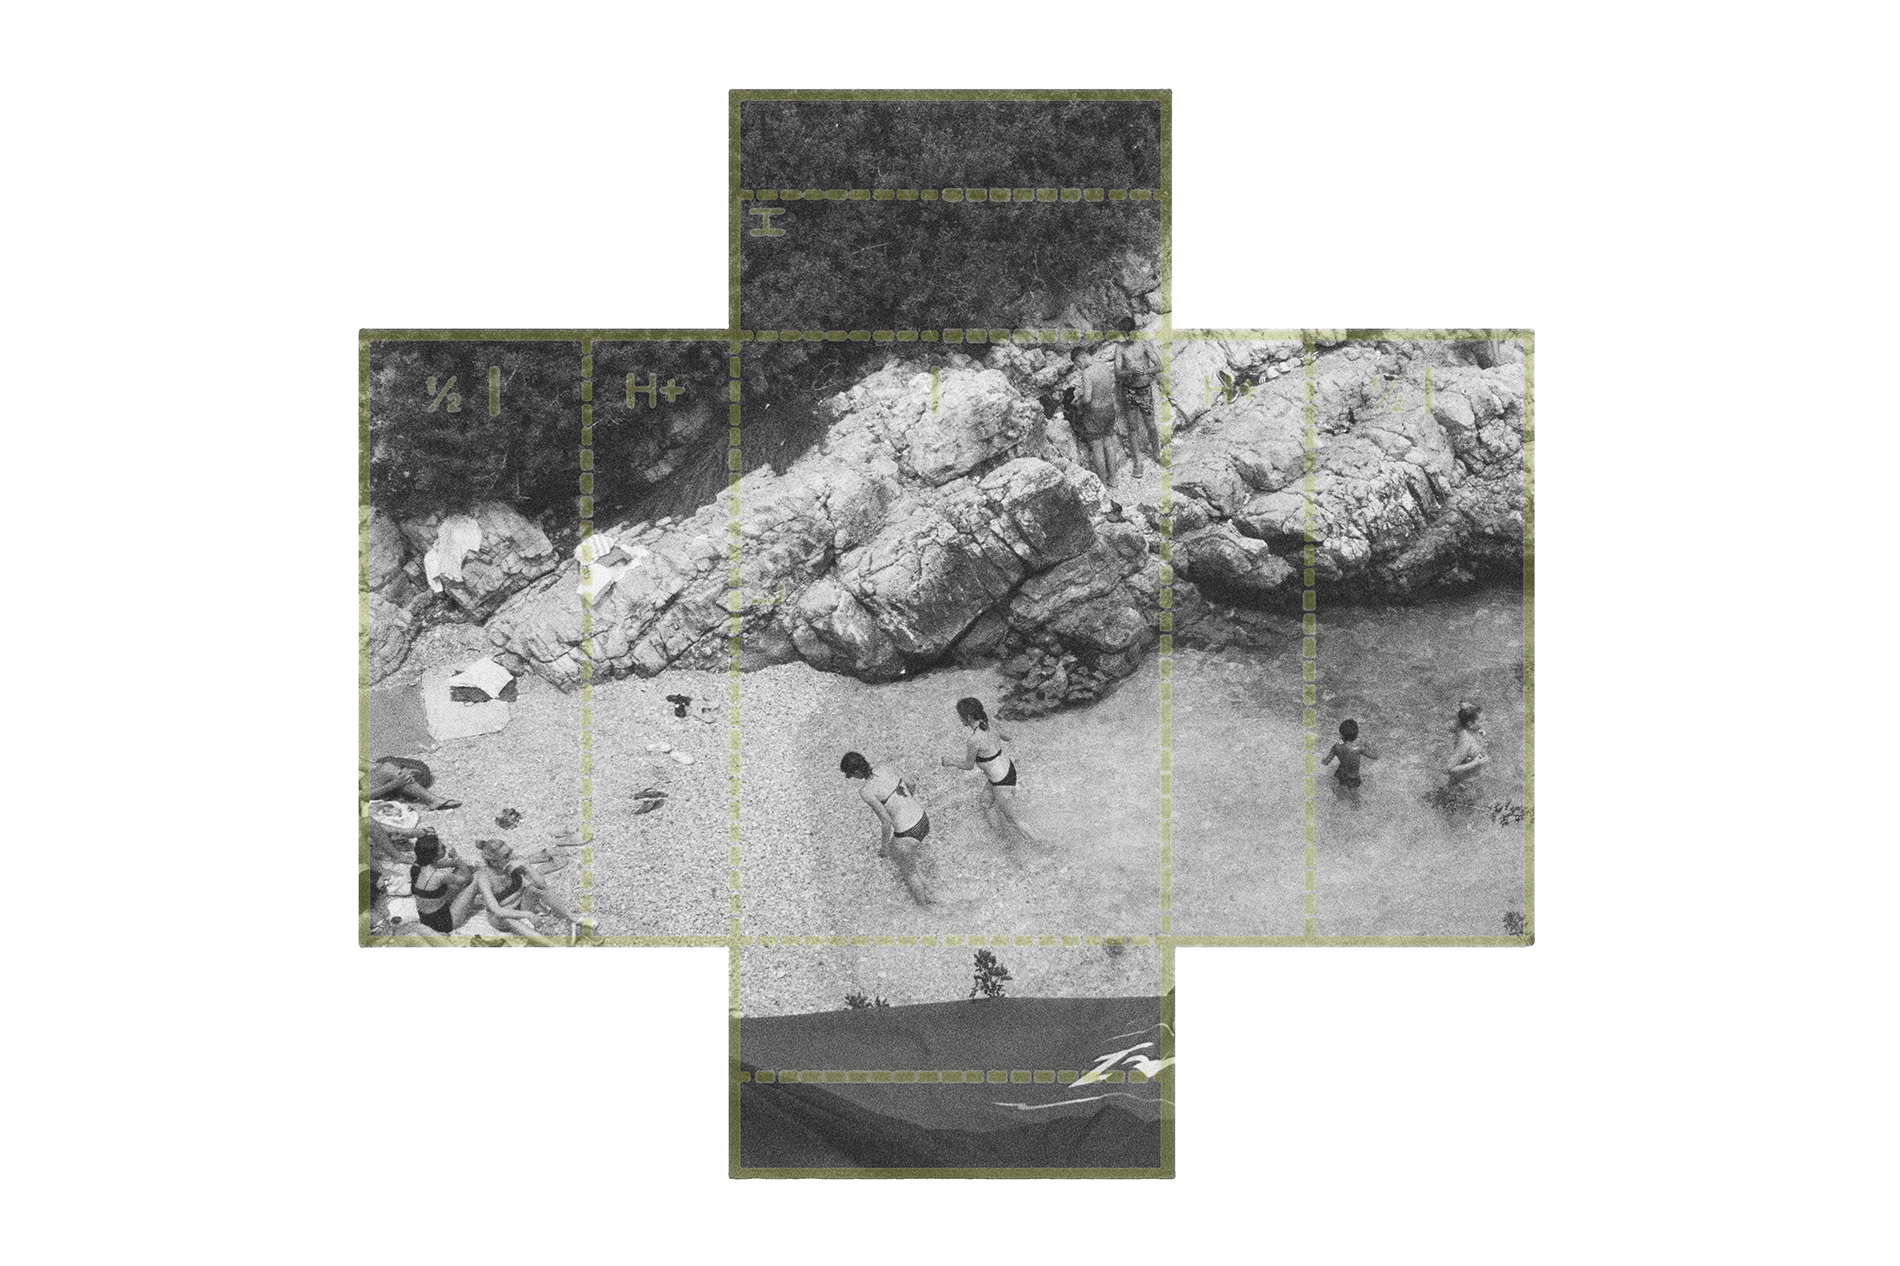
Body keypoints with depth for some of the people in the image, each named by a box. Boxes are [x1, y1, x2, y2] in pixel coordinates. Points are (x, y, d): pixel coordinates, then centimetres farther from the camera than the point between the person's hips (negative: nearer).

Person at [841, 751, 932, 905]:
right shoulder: (887, 771, 0)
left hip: (908, 835, -7)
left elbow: (886, 821, -22)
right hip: (923, 821, 7)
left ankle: (922, 901, 51)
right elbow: (912, 785, 17)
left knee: (908, 872, 27)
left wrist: (883, 847, -5)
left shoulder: (865, 791, -21)